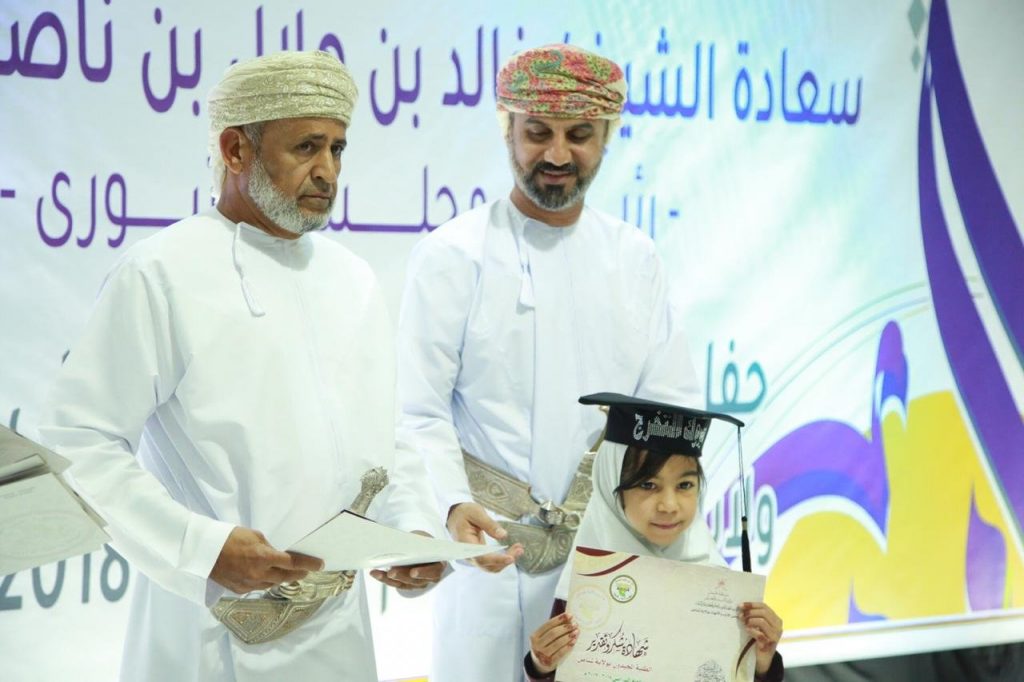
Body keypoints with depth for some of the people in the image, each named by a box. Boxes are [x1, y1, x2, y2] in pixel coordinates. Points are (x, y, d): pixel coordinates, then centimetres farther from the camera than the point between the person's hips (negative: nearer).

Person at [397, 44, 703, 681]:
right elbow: (419, 414, -8)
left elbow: (673, 402, 7)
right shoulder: (453, 256, -5)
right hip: (493, 548, -3)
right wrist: (453, 504, -25)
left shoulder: (636, 257, 8)